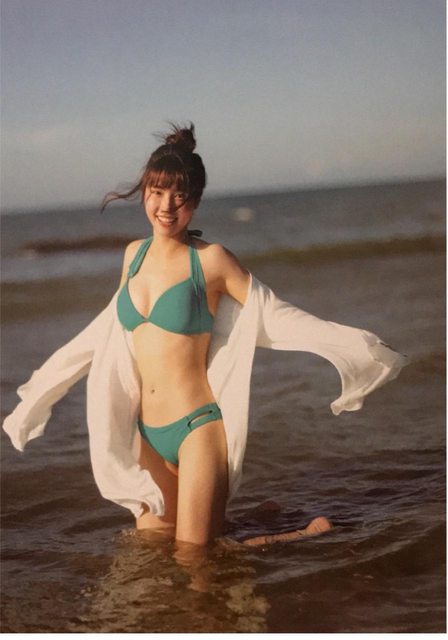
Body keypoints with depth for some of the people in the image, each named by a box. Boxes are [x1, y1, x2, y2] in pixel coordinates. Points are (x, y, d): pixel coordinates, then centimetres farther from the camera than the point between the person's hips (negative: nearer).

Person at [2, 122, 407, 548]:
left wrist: (354, 345, -18)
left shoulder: (210, 260, -8)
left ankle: (307, 534, 14)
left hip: (198, 429, -6)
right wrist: (44, 387, 33)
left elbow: (272, 314, -7)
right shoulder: (135, 255, 10)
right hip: (148, 435, 6)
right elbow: (109, 328, 24)